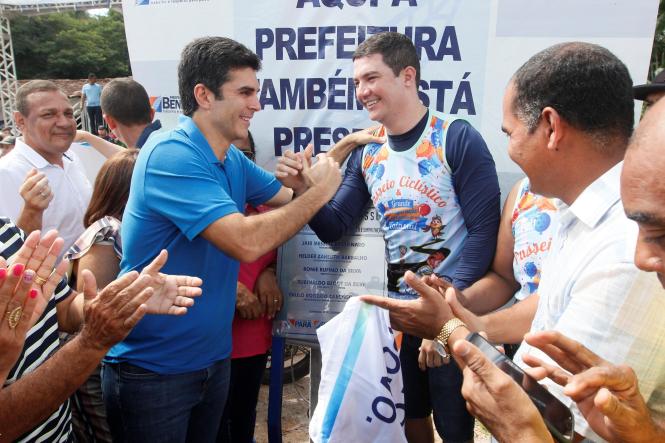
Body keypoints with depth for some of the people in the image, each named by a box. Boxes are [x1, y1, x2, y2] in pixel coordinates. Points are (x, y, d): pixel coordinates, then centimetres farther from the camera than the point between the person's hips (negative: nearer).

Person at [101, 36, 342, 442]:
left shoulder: (235, 162, 2)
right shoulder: (171, 155, -24)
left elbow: (290, 197, 13)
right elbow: (247, 242, -33)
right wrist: (319, 192, -20)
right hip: (151, 369, -7)